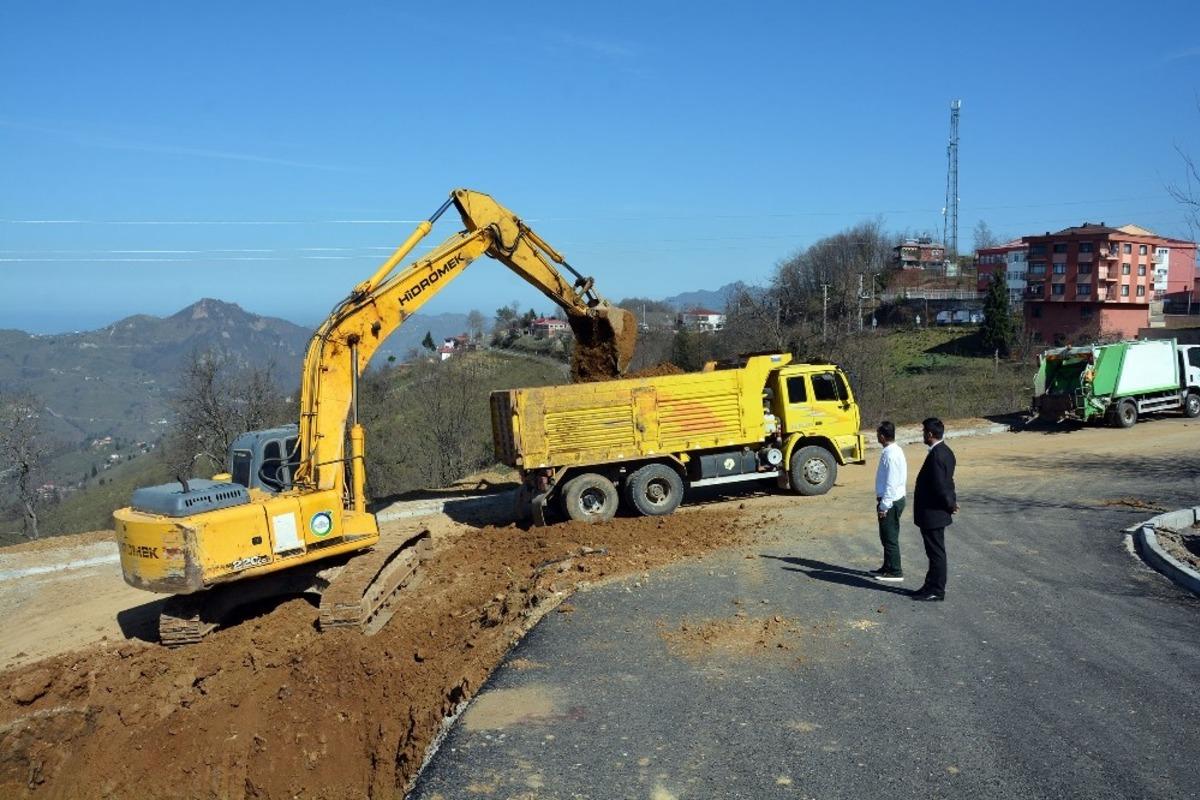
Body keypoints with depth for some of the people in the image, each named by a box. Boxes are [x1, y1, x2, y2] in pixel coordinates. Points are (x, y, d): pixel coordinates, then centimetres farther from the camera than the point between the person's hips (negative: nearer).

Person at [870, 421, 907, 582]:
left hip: (890, 502, -10)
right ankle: (887, 567, 31)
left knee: (890, 537, 0)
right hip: (895, 499, 10)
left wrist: (884, 505, -19)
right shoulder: (895, 450, 9)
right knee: (887, 536, 19)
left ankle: (895, 572, 9)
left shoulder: (890, 454, -22)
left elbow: (891, 483, -23)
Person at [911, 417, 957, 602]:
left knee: (936, 552, 1)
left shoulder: (936, 455, -24)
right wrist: (952, 502, 9)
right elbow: (946, 482, 14)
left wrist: (950, 504, -11)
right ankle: (932, 586, 28)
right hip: (935, 512, 10)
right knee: (934, 552, 18)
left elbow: (939, 486, -25)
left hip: (932, 513, -10)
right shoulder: (945, 451, 9)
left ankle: (936, 591, 11)